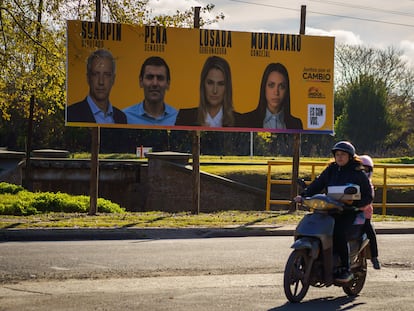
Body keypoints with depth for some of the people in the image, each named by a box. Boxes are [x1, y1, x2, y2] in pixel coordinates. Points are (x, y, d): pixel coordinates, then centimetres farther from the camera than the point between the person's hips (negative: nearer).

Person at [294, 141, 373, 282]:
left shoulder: (358, 173, 3)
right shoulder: (331, 170, 16)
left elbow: (368, 196, 1)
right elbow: (317, 184, 8)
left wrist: (354, 202, -18)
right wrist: (304, 195, -7)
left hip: (348, 212, -5)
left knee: (339, 234, -29)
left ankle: (346, 269, -18)